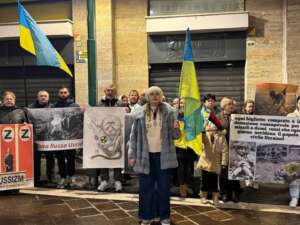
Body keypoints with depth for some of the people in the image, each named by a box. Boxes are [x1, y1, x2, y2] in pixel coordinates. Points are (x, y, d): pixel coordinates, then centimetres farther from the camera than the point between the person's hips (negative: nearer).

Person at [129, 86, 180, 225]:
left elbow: (174, 135, 1)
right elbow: (134, 135, 3)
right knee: (146, 187, 8)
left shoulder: (168, 112, -1)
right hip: (145, 156, 1)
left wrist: (176, 129, -23)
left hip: (163, 155, -1)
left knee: (163, 187, 8)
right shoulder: (141, 114, 0)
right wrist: (132, 155, 0)